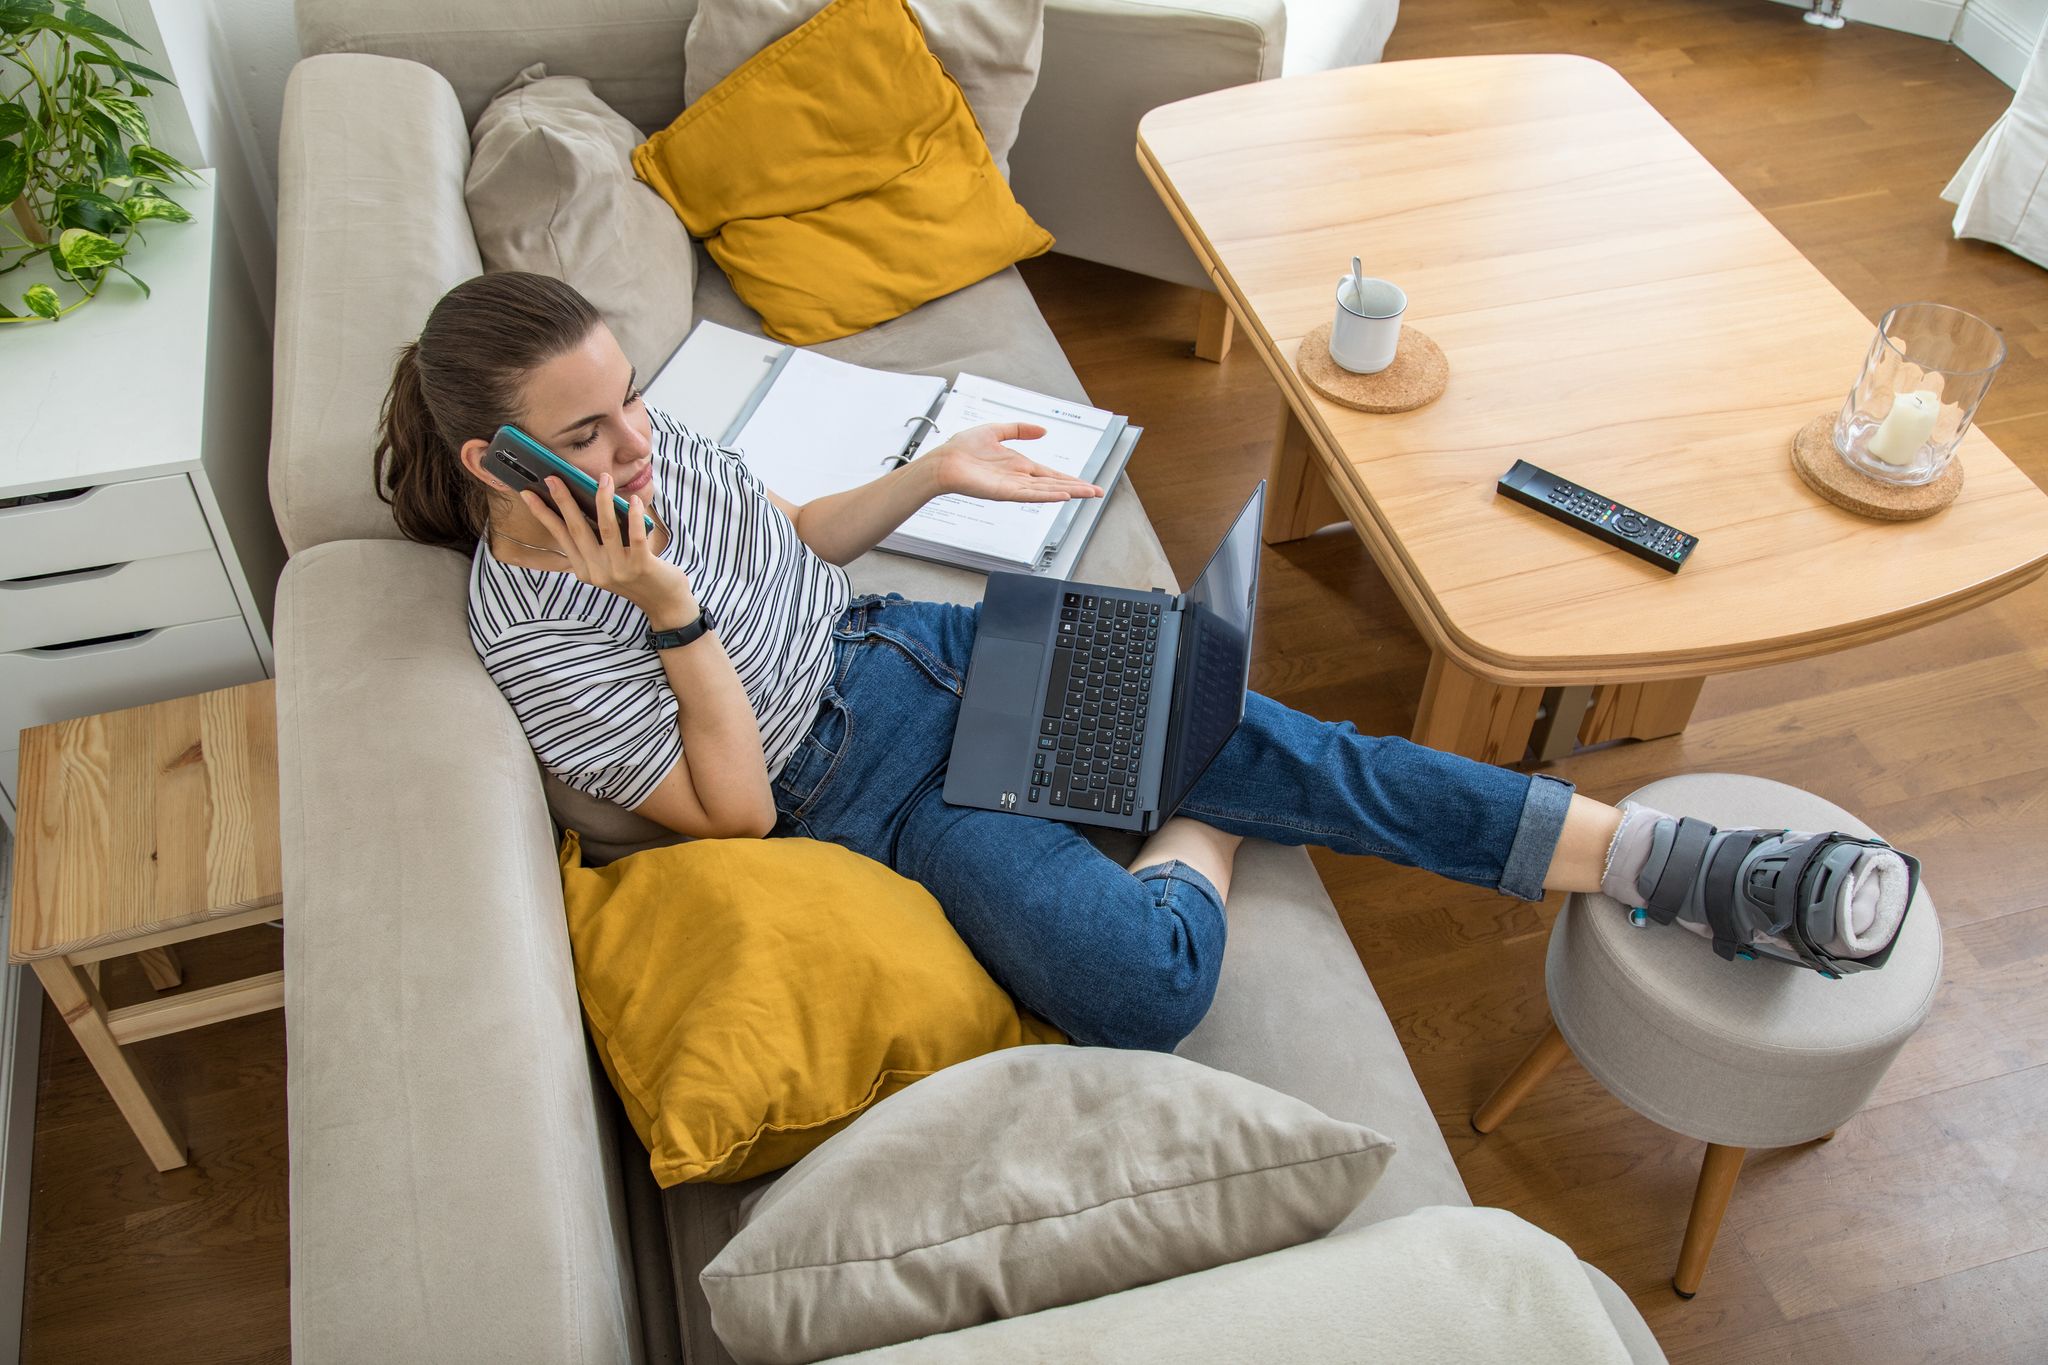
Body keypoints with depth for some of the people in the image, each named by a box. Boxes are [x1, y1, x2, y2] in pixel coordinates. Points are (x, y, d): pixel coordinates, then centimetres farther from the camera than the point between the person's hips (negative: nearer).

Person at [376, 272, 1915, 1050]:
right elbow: (736, 810, -16)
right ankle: (1198, 847, 7)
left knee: (1291, 750, -9)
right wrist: (672, 612, -28)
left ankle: (1691, 869, -7)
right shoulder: (528, 638, -17)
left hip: (905, 648, 6)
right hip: (856, 794, -5)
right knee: (1143, 987, -29)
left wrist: (933, 474, 5)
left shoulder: (646, 432, -1)